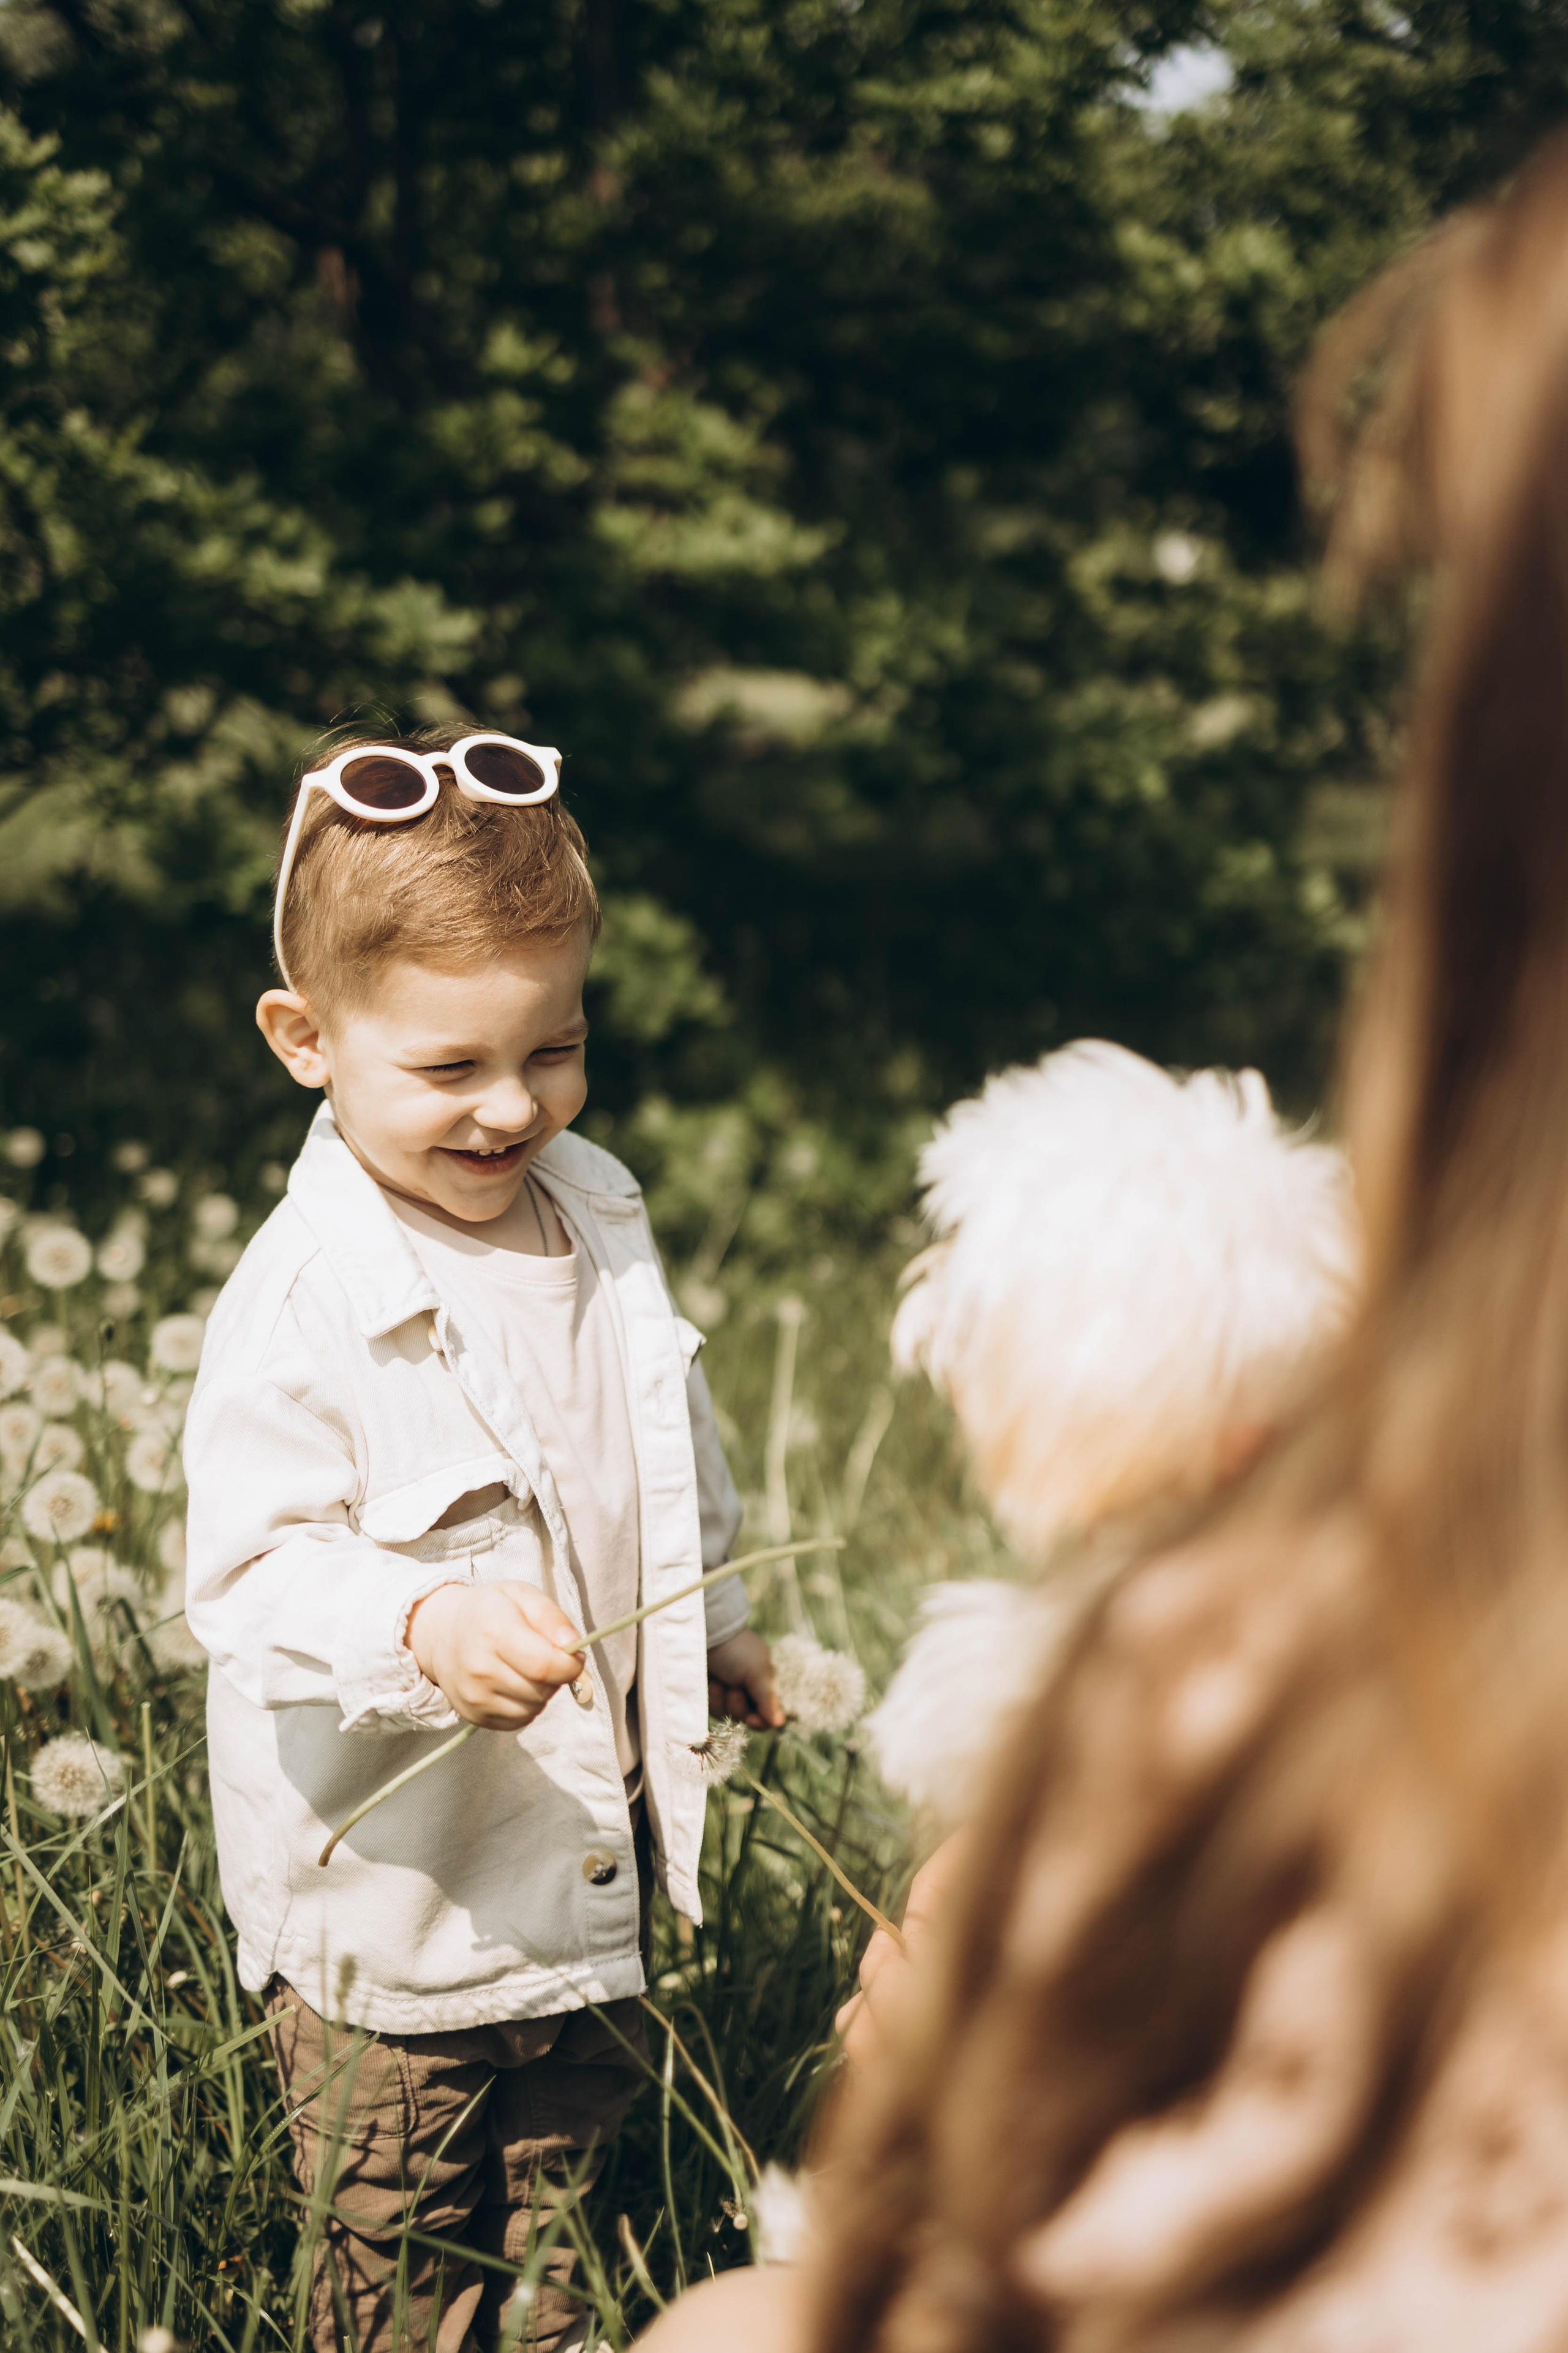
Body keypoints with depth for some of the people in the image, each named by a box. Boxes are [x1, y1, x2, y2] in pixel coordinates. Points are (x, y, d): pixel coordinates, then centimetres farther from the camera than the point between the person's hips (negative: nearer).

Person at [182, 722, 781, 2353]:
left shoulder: (595, 1212, -1)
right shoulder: (301, 1304, -24)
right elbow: (252, 1572, -27)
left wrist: (714, 1627, 25)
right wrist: (425, 1625, -44)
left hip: (592, 1846, 6)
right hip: (385, 1878, -6)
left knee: (573, 2193, 21)